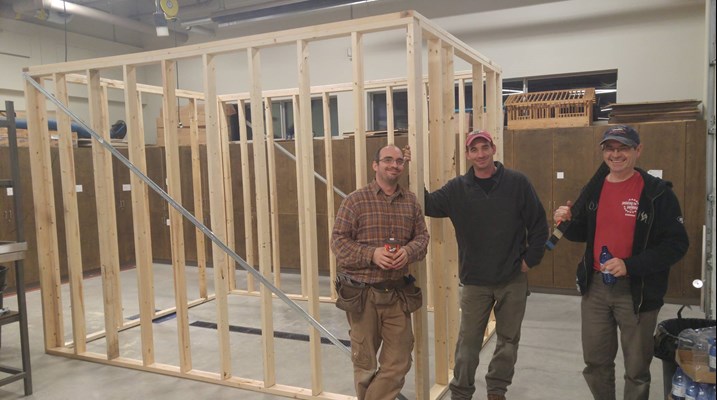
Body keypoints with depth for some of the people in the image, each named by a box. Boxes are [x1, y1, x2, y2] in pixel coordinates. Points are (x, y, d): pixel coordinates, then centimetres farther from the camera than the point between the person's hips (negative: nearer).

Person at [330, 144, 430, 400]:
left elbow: (422, 236, 9)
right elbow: (338, 241, -8)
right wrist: (372, 254, -21)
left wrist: (409, 251, -13)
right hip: (362, 295, -3)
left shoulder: (411, 202, 8)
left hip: (398, 294, 4)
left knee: (398, 364, 6)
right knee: (365, 363, 12)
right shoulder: (355, 200, -5)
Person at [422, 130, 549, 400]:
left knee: (508, 340, 14)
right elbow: (427, 205, -4)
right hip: (475, 282, 0)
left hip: (513, 280, 0)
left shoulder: (517, 183, -5)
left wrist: (531, 259, -3)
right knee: (468, 342, 8)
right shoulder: (457, 188, -2)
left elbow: (538, 223, 0)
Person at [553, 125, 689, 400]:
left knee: (636, 369, 12)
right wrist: (568, 222, -8)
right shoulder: (593, 189, 5)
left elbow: (676, 244, -13)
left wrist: (630, 265, -24)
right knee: (595, 362, 16)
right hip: (594, 287, 4)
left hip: (637, 291, -4)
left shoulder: (657, 192, -10)